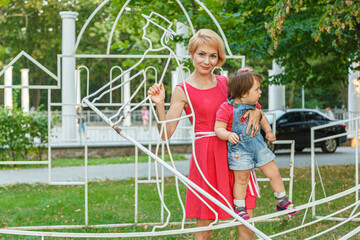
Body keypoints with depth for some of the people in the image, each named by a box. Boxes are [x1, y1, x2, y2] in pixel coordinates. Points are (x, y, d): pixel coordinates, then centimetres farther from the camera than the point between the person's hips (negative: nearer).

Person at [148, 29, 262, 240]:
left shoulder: (225, 82, 9)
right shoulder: (183, 91, -3)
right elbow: (166, 134, -7)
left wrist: (255, 111, -3)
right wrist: (159, 105, -20)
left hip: (234, 153, 4)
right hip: (206, 156, -4)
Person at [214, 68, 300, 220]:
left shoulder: (253, 105, 2)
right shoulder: (226, 108, -20)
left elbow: (261, 117, 23)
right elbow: (218, 128, -21)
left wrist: (268, 131, 17)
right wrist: (228, 135, -39)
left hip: (257, 144, 6)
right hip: (239, 149, -6)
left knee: (273, 172, 9)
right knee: (241, 179, -1)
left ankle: (282, 202, 25)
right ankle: (239, 208, 16)